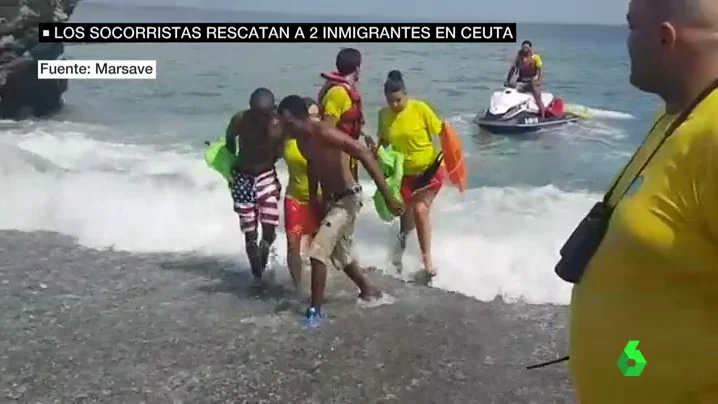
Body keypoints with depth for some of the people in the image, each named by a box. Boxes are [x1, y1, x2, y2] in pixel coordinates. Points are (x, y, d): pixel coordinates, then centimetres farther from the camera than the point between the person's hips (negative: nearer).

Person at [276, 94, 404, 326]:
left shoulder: (325, 133, -26)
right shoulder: (301, 140, -1)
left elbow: (366, 156, -30)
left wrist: (387, 196, -33)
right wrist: (314, 201, 23)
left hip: (347, 198, -9)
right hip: (331, 200, 9)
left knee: (318, 250, -15)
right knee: (340, 254, 21)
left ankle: (315, 309, -4)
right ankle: (368, 291, 41)